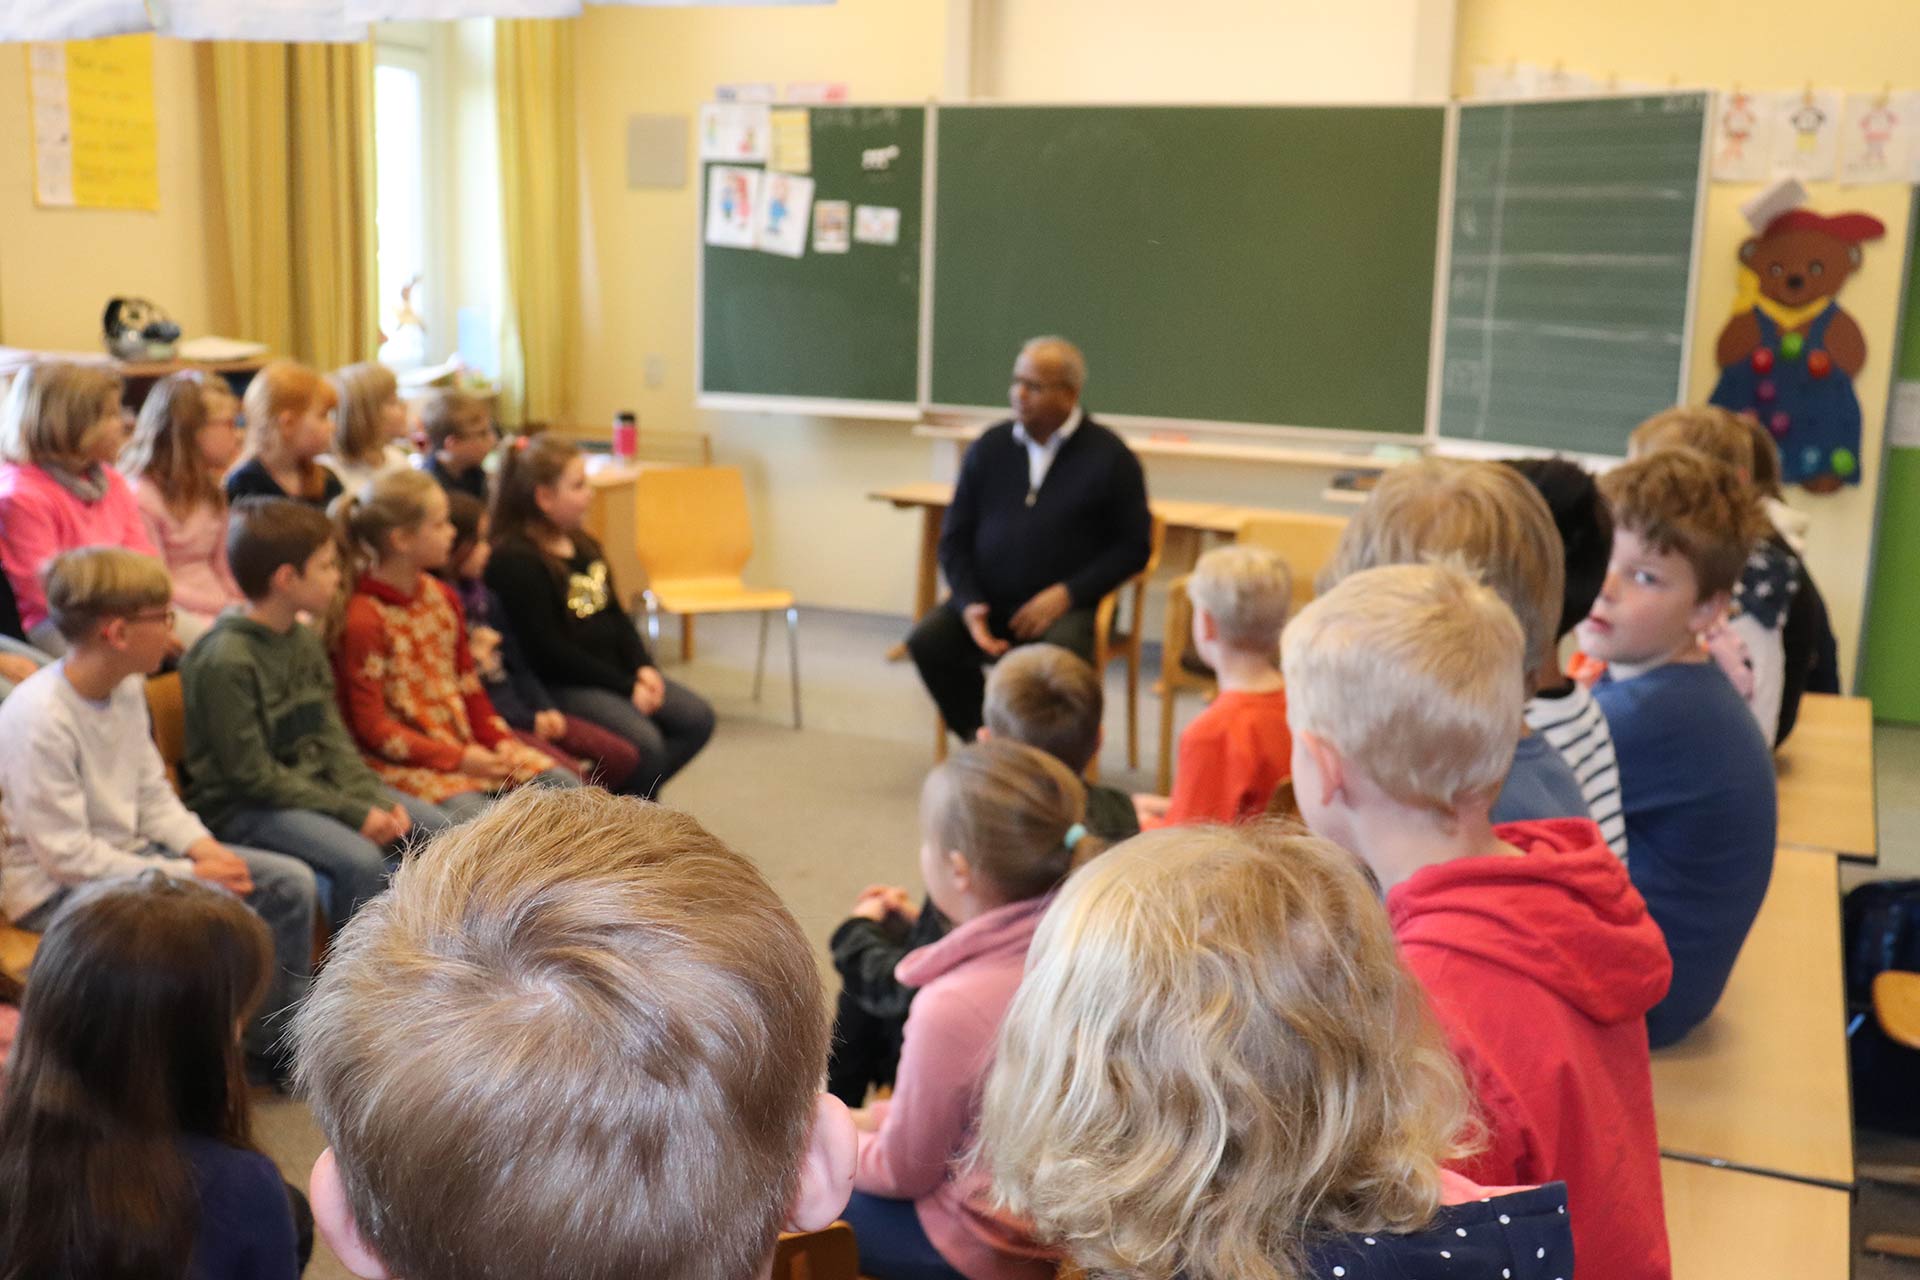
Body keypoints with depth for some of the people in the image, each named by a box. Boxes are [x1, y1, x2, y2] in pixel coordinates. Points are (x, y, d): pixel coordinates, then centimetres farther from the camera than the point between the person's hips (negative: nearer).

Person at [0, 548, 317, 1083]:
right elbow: (68, 856, -25)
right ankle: (269, 1048, -3)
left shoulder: (127, 688, 1)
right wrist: (190, 875, -22)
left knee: (290, 883, -1)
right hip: (57, 888, -9)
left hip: (131, 854, 9)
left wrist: (202, 846, -8)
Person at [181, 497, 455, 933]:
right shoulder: (226, 660, -20)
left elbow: (332, 739, 7)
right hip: (240, 805, -9)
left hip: (314, 783, 9)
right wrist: (353, 813, -20)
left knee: (438, 828, -1)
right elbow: (253, 775, -20)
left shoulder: (305, 641, 7)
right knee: (360, 860, -30)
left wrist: (375, 799, -9)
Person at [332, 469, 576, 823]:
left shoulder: (442, 597, 10)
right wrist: (458, 759, -21)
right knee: (473, 814, -35)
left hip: (466, 745, 8)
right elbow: (372, 728, -15)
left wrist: (499, 740, -2)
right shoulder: (363, 618, -14)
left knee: (567, 788, -5)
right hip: (406, 763, -8)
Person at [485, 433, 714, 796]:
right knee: (644, 742, -26)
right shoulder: (516, 561, -15)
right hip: (561, 684, -9)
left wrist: (643, 668, 0)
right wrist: (625, 687, -17)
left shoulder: (584, 545, 14)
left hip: (615, 671, 9)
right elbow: (549, 650, -19)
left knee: (697, 718, -2)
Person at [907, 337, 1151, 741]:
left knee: (1064, 649, -36)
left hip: (1065, 605, -3)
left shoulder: (1110, 457, -1)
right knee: (927, 641, -23)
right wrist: (969, 603, -6)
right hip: (988, 600, 4)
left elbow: (1134, 547, 0)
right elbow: (954, 539, 11)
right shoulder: (989, 448, 9)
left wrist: (1068, 593, -11)